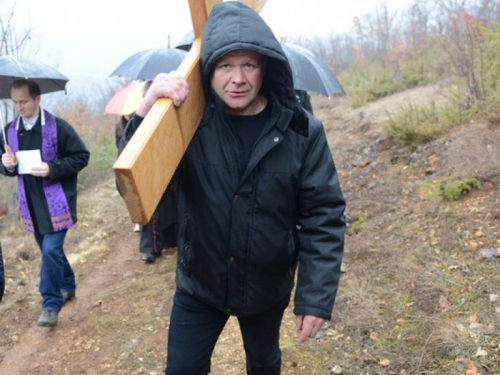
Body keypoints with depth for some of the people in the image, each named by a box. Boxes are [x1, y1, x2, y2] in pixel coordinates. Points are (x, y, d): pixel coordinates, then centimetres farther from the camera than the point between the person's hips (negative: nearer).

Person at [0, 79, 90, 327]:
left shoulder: (58, 127, -12)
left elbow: (81, 156, -10)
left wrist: (52, 168, -21)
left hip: (56, 202, -5)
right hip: (30, 203, 6)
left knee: (51, 250, -10)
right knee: (49, 249, 16)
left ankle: (50, 304, 2)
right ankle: (67, 286, 37)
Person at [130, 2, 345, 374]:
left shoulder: (301, 131, -16)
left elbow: (324, 216, -14)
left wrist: (316, 296, -19)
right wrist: (145, 115, -35)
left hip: (268, 287, 0)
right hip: (198, 285, 0)